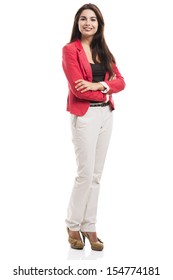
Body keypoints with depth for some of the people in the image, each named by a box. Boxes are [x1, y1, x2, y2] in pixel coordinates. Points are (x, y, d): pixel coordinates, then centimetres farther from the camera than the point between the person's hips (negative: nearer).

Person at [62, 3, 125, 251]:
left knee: (96, 175, 8)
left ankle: (89, 227, 17)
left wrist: (99, 85, -15)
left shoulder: (104, 51, 13)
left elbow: (120, 82, 3)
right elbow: (78, 88, -15)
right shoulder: (70, 50, -6)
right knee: (85, 173, -4)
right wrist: (106, 88, -6)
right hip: (84, 115, -6)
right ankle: (73, 226, 15)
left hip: (106, 115, 6)